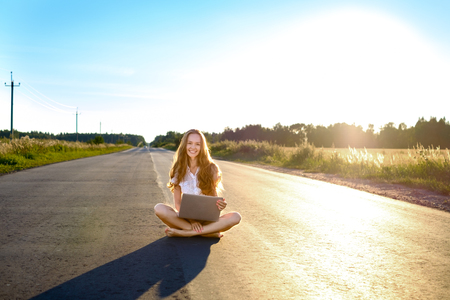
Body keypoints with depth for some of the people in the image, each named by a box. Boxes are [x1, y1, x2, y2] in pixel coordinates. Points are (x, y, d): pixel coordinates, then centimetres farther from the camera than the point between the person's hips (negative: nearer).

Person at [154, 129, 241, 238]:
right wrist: (191, 219, -20)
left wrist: (220, 205, -24)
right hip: (185, 218, 0)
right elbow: (177, 202, -1)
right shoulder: (179, 169, 0)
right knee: (159, 208, -28)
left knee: (235, 217, -27)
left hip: (206, 220, 0)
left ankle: (182, 232, -28)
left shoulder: (211, 168, -2)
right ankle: (210, 232, -27)